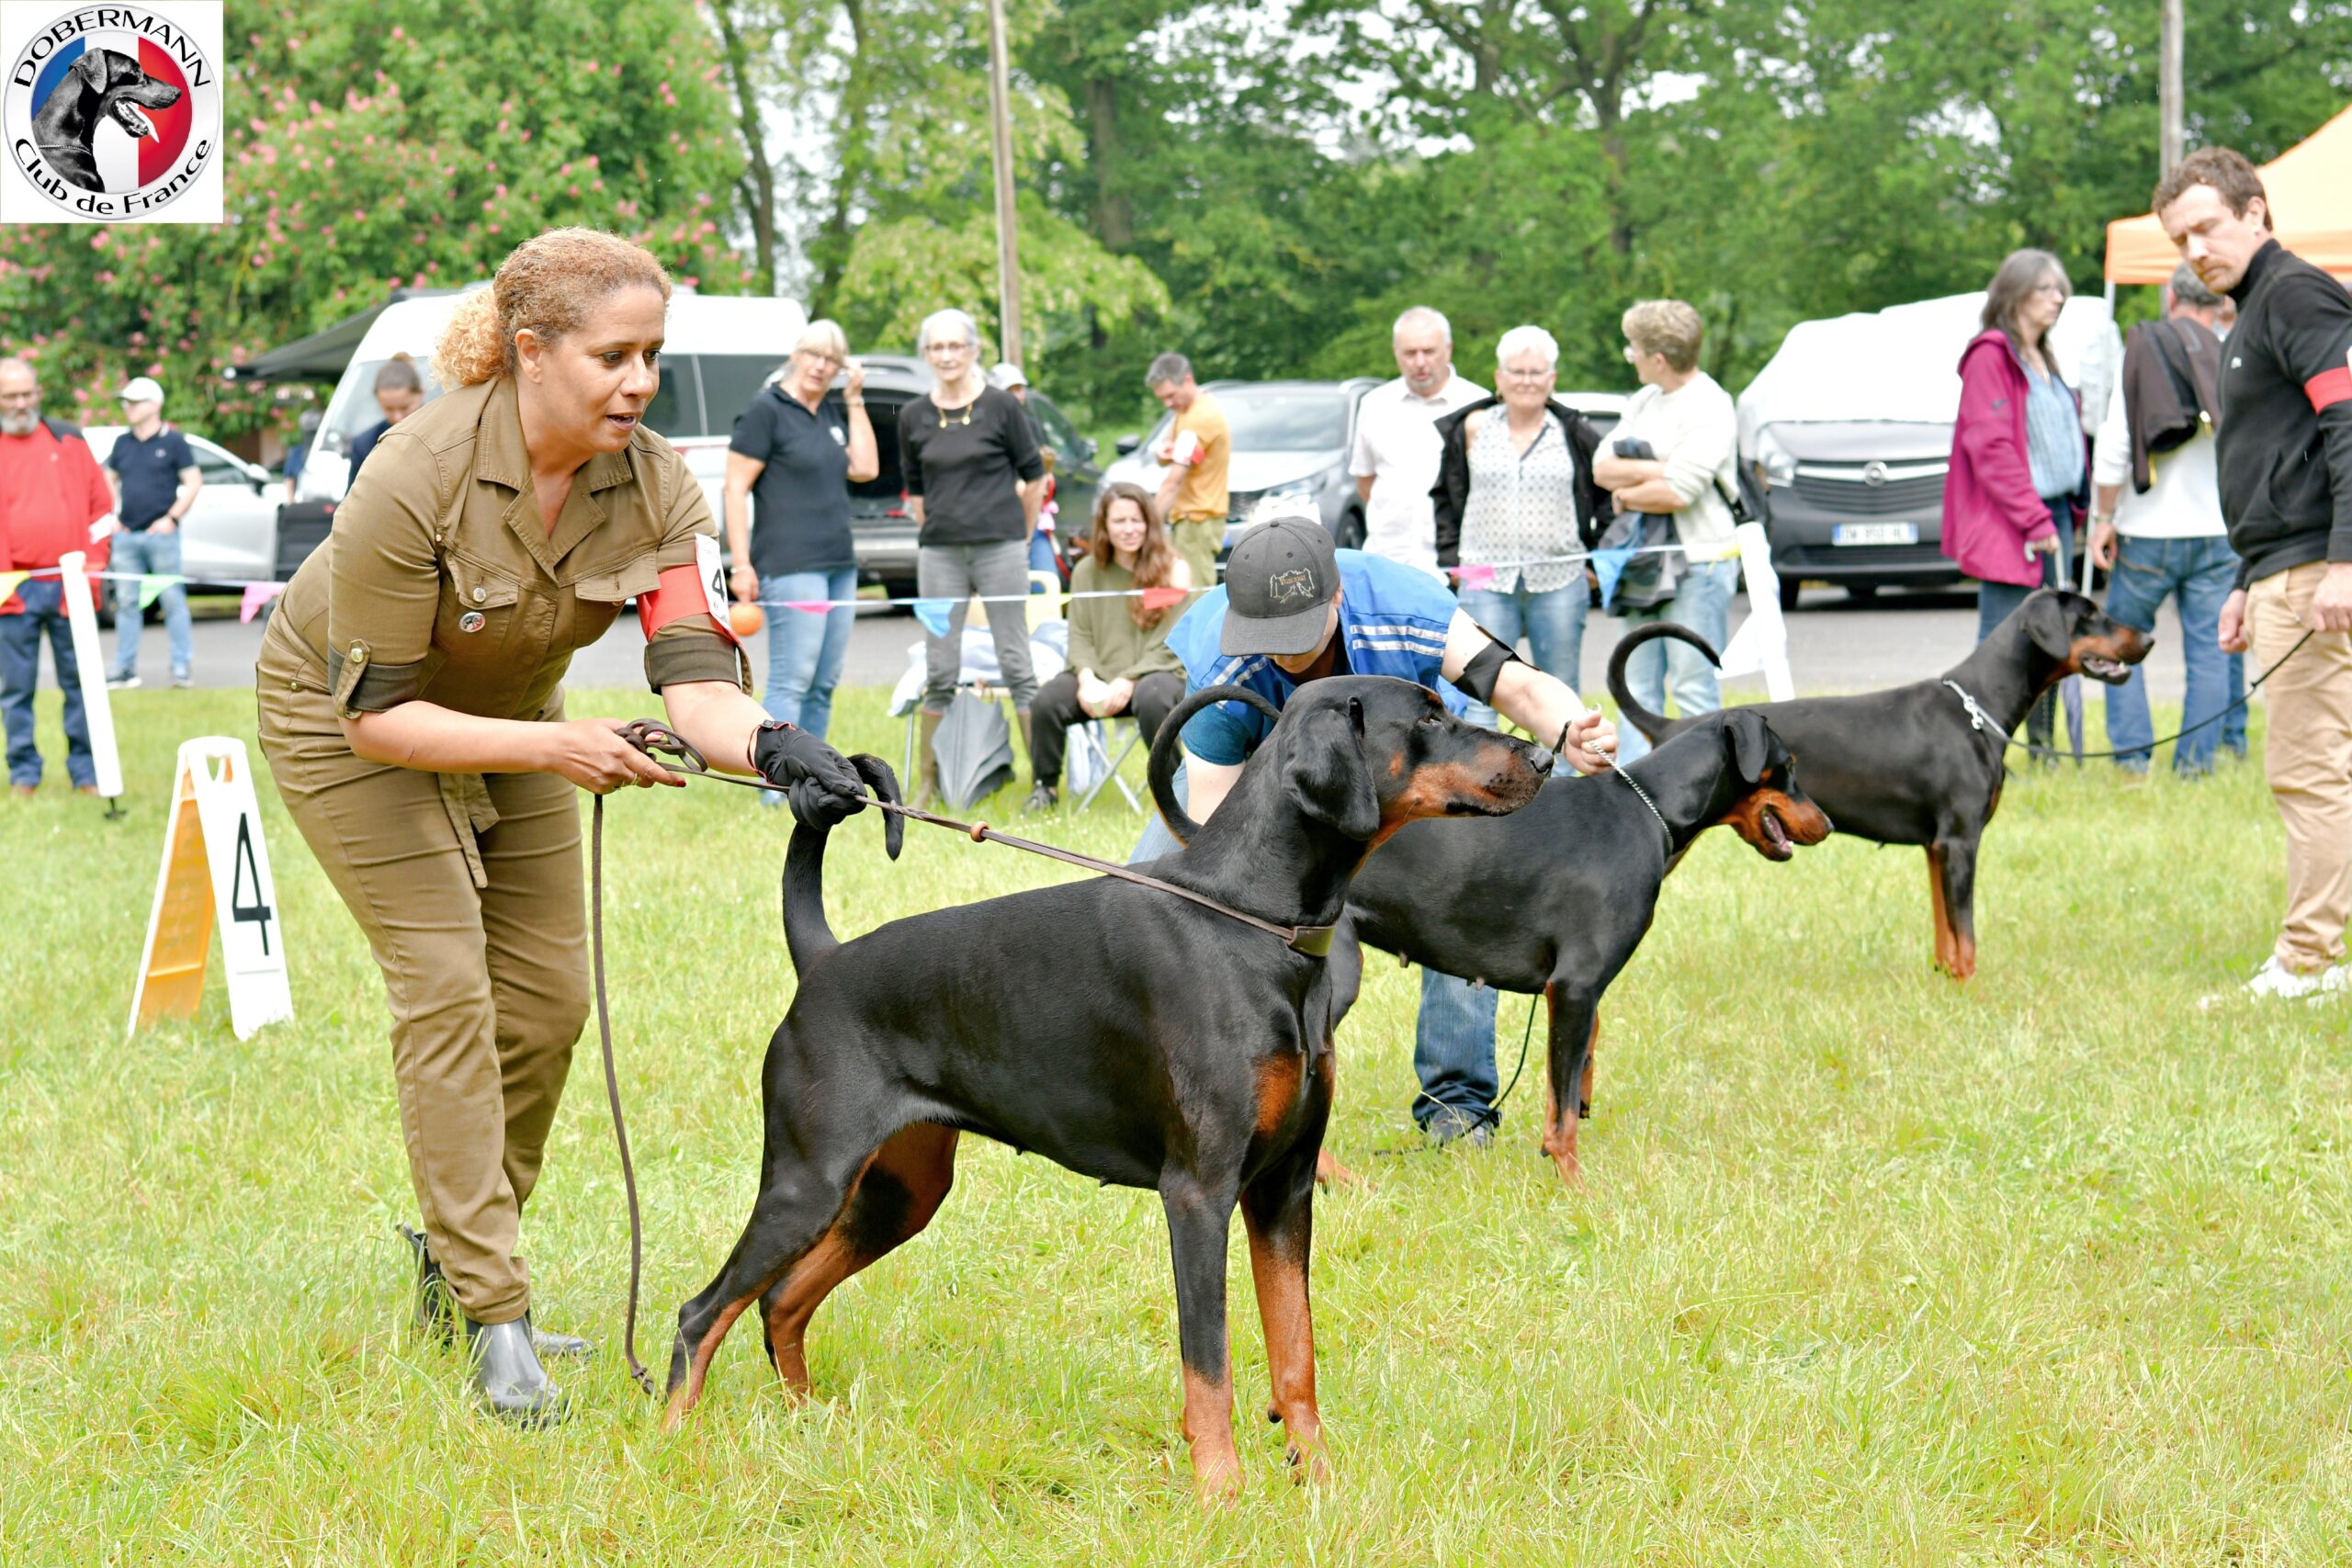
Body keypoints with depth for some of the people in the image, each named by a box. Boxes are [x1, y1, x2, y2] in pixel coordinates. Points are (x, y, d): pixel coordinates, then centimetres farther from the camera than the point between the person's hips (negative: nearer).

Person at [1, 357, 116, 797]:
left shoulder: (69, 442, 11)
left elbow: (101, 507, 13)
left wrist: (93, 563, 3)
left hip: (69, 589, 1)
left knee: (80, 682, 3)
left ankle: (86, 771, 10)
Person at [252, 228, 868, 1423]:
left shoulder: (654, 486, -22)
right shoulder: (418, 478, -36)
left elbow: (696, 674, -30)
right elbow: (380, 716, -31)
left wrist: (773, 748, -52)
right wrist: (555, 750, -41)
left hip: (506, 712, 6)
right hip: (346, 717, -6)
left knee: (546, 998, 4)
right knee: (446, 989, -14)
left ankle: (454, 1265, 23)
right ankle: (493, 1323, -13)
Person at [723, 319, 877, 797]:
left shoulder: (833, 414, 17)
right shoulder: (767, 409, -5)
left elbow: (865, 468, 7)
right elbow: (735, 489, -9)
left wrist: (855, 402, 6)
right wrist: (741, 563, -15)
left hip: (838, 563, 8)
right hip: (790, 565, -8)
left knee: (824, 684, 8)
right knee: (792, 679, -13)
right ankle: (779, 789, -13)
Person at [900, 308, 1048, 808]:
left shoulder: (1000, 406, -2)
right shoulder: (914, 416, 6)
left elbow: (1034, 476, 6)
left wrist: (1022, 536, 10)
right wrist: (933, 528, 12)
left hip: (1000, 549, -3)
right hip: (939, 554, 3)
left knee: (1016, 664, -1)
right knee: (940, 672, 4)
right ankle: (929, 783, 10)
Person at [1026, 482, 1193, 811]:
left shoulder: (1174, 570, -2)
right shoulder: (1087, 571, 8)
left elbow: (1170, 645, -8)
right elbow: (1080, 636, 5)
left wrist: (1128, 681, -20)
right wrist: (1086, 677, -16)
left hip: (1157, 673, -3)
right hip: (1099, 678, 3)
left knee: (1152, 698, -39)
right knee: (1048, 699, -27)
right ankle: (1046, 784, -3)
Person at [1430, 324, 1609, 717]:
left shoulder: (1573, 435, 4)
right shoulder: (1473, 429, 5)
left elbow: (1610, 492, 13)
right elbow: (1444, 496, 13)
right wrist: (1450, 554, 4)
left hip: (1559, 585, 1)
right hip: (1486, 583, -1)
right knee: (1480, 696, -7)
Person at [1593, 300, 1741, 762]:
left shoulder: (1708, 408, -11)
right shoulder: (1644, 401, 15)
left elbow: (1677, 493, -20)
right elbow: (1602, 467, 6)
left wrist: (1626, 494, -4)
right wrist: (1654, 471, -10)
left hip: (1699, 562, -8)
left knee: (1694, 688, -5)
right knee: (1639, 687, 8)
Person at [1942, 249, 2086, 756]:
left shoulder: (2044, 361, 19)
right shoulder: (1989, 356, -8)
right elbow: (1991, 447, -15)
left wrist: (2065, 513, 12)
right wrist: (2034, 519, -18)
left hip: (2053, 514, 9)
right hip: (2009, 524, -9)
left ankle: (2043, 746, 12)